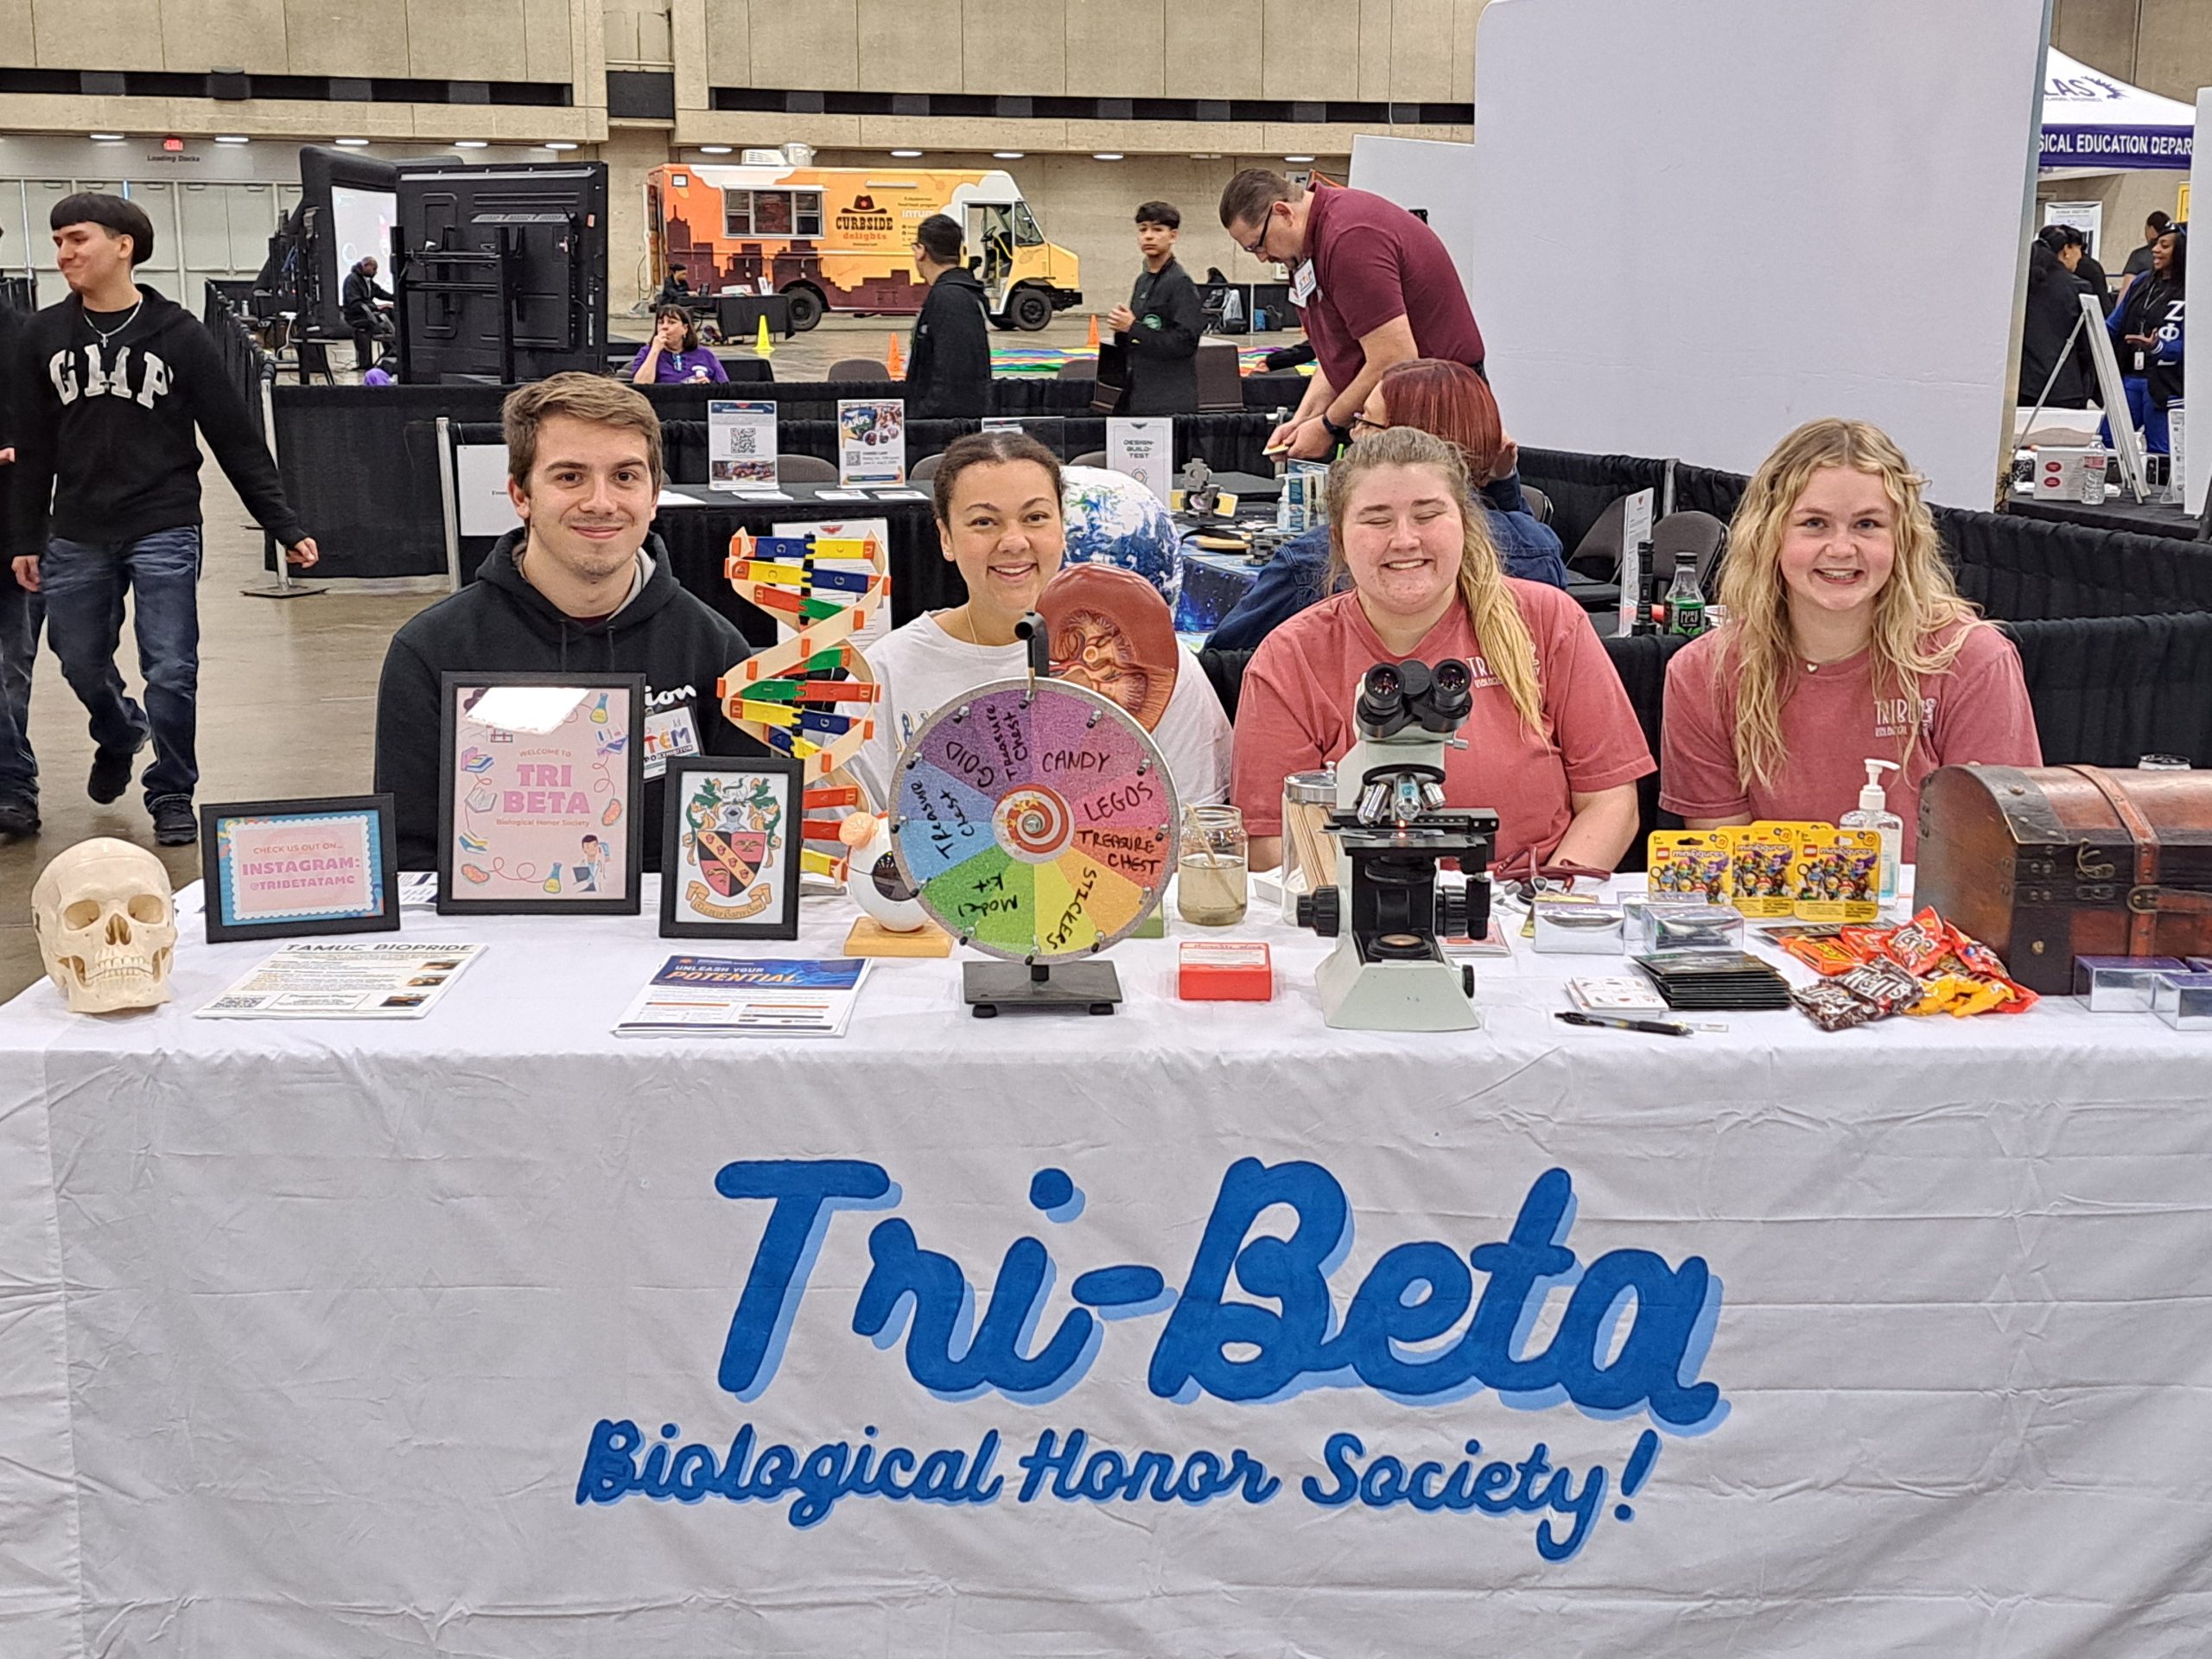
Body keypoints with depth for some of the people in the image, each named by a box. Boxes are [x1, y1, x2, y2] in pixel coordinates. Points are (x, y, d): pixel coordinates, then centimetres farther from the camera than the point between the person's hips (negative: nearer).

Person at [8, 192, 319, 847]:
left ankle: (171, 793, 14)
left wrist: (284, 526, -5)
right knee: (81, 664, 14)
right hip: (76, 538, 3)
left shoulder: (178, 334, -5)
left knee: (171, 672, -4)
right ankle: (118, 738, 45)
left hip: (164, 531, -3)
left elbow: (235, 438, -3)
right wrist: (27, 539, 8)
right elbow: (35, 447, 8)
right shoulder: (45, 334, 3)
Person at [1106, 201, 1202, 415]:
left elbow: (1185, 343, -18)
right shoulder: (1143, 281, 16)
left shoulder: (1180, 283, -9)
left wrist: (1133, 328, -17)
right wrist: (1121, 331, 0)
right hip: (1138, 397, 8)